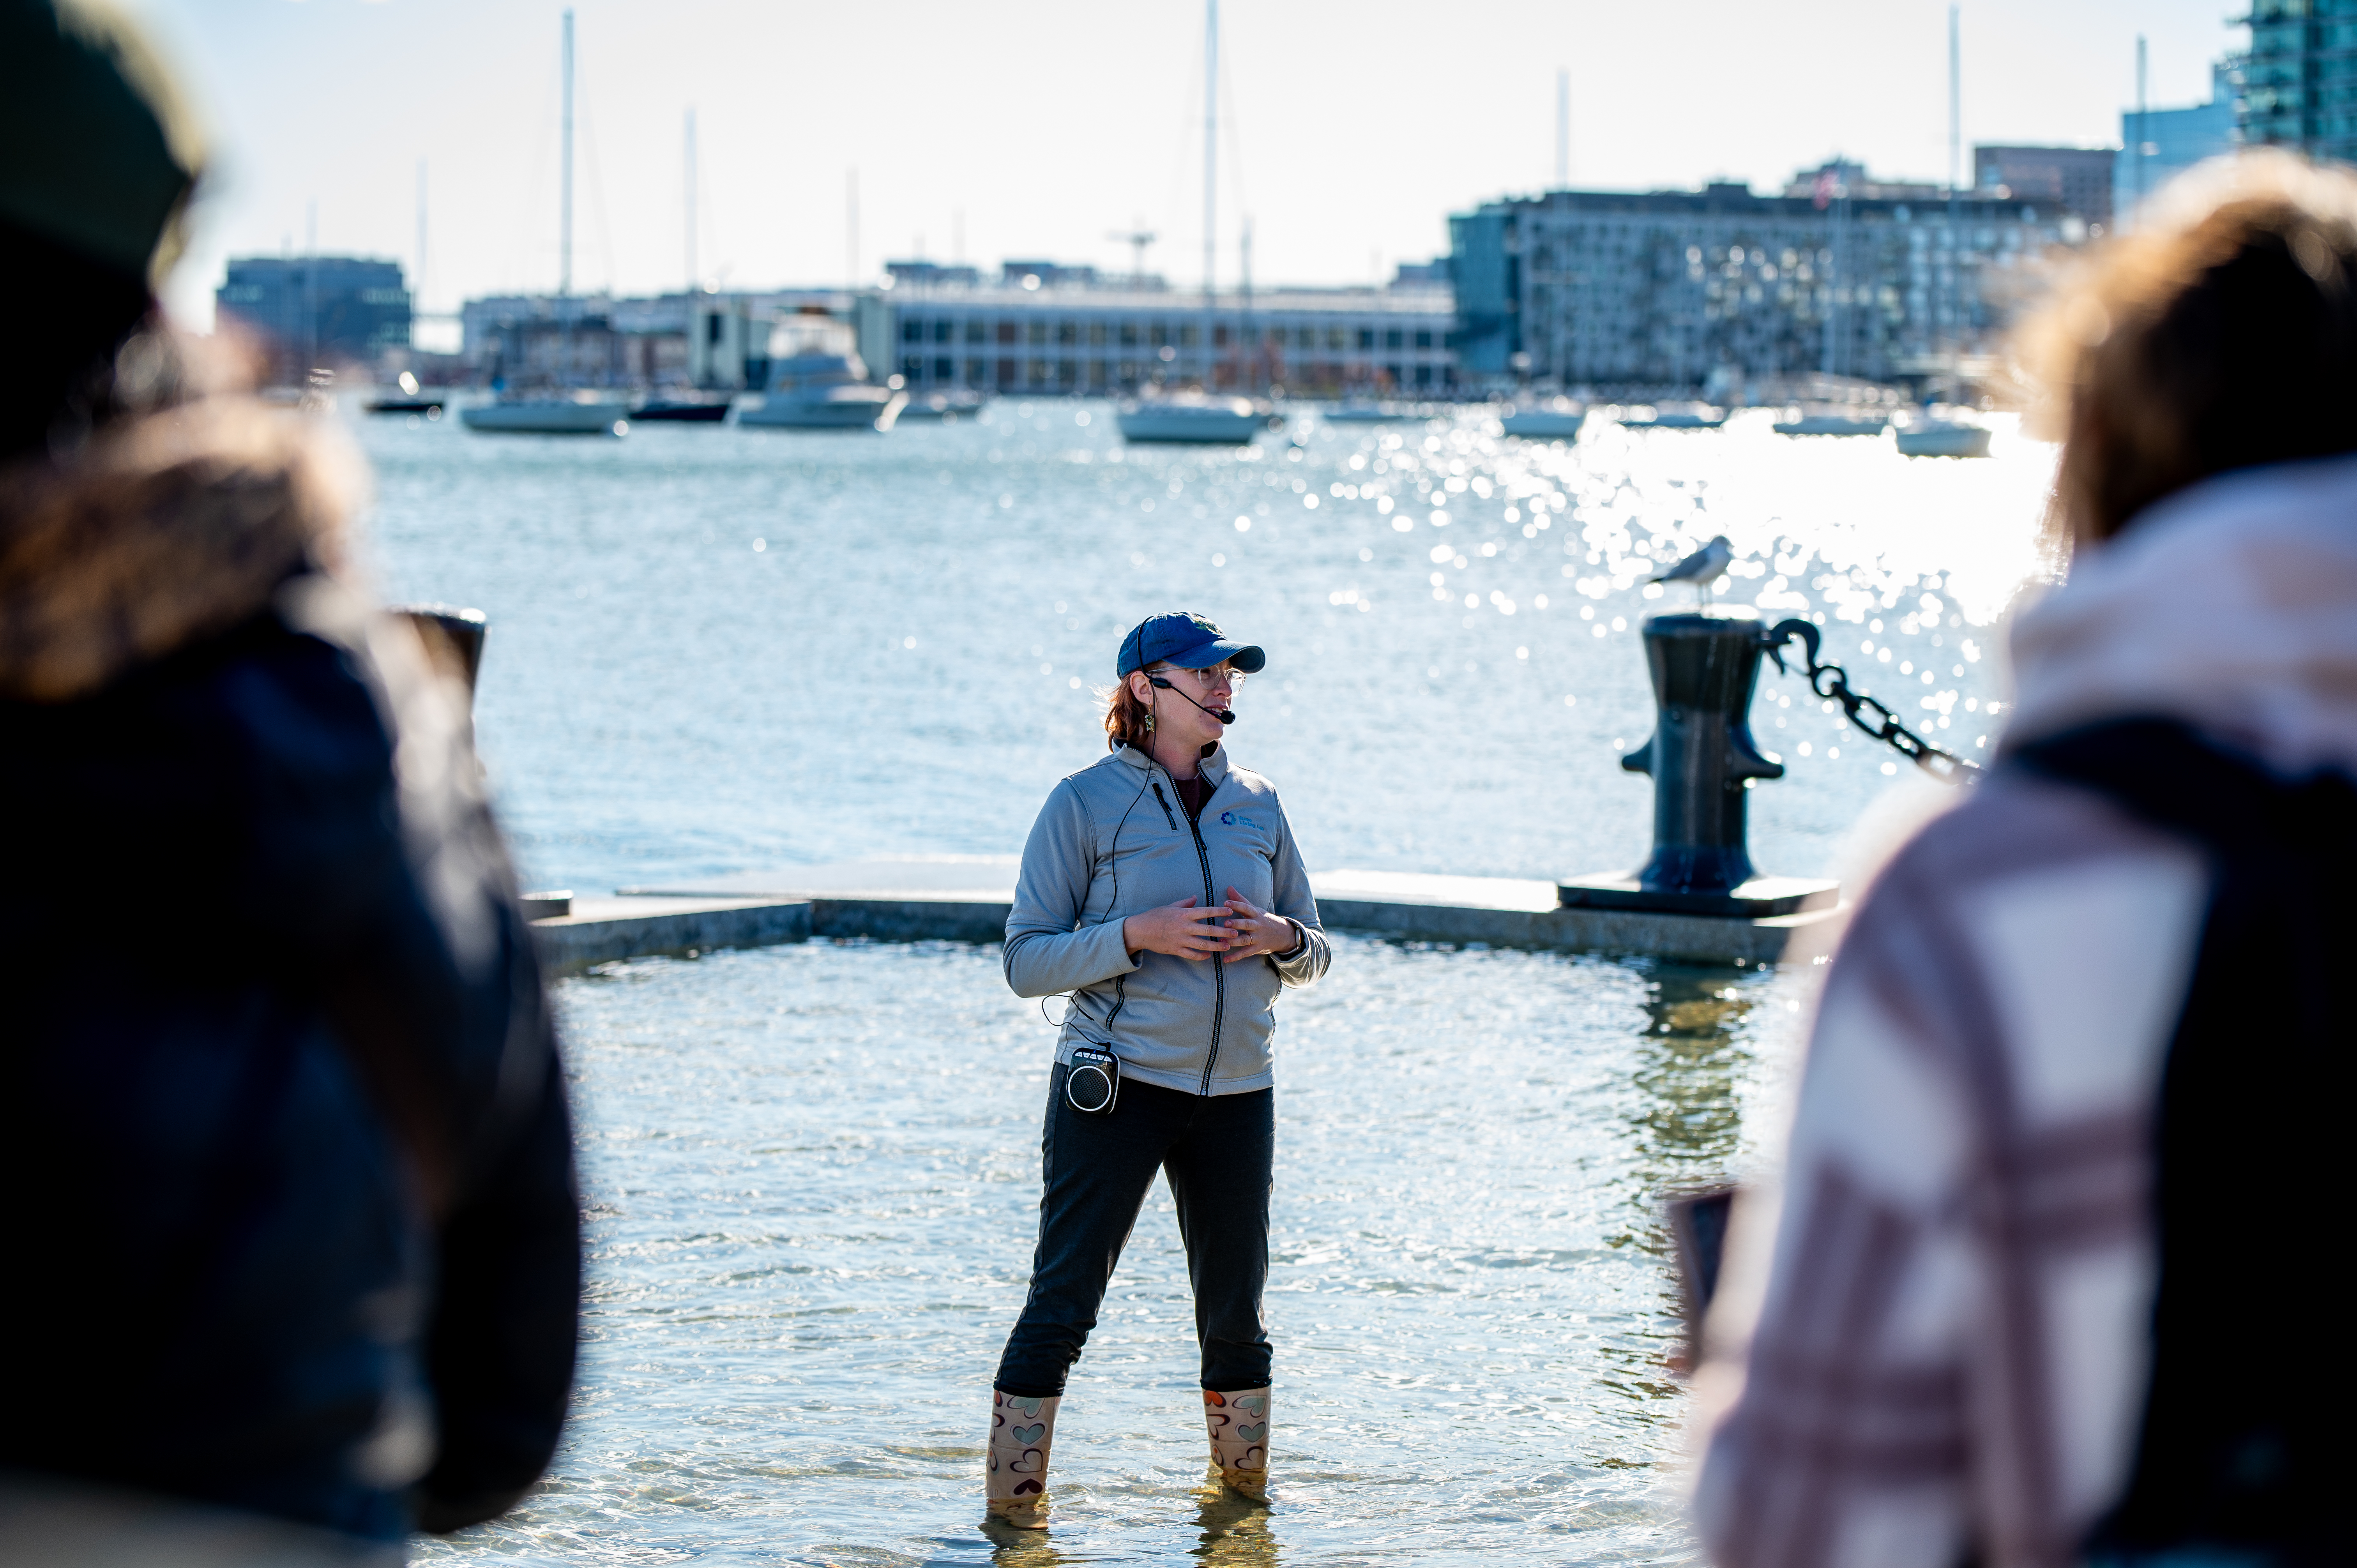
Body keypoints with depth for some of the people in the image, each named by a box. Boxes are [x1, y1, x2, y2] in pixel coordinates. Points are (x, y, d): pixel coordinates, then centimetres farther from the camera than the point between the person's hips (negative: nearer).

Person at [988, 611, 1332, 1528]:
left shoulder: (1258, 807, 11)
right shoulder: (1085, 805, -3)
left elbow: (1311, 958, 18)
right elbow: (1026, 961, -6)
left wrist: (1282, 936, -5)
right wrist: (1137, 935, -20)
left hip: (1235, 1090, 5)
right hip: (1116, 1083, -5)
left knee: (1235, 1308, 11)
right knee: (1063, 1301, -7)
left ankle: (1243, 1483, 26)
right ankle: (1013, 1503, -2)